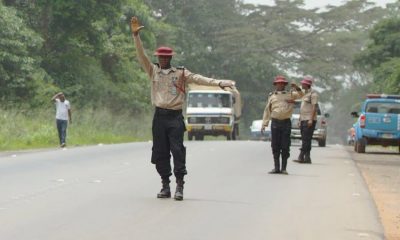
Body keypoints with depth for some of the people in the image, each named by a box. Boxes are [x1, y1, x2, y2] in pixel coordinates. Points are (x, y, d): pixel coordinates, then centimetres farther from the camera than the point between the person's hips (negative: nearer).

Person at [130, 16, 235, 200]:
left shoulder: (181, 73, 5)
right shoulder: (153, 71, 11)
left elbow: (198, 79, -3)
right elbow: (141, 56, 5)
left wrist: (219, 83, -16)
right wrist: (135, 35, -5)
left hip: (175, 117, -2)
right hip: (160, 116, 3)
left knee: (177, 150, -10)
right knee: (160, 152, 4)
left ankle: (179, 186, -9)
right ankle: (165, 186, 12)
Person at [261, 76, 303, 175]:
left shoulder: (290, 94, 10)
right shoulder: (271, 96, 13)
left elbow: (300, 95, -6)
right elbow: (267, 111, 13)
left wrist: (297, 88, -26)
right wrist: (264, 124, 7)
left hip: (286, 122, -1)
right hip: (275, 123, 1)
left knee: (285, 147, -1)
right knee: (275, 146, 2)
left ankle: (284, 168, 4)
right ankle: (276, 167, 9)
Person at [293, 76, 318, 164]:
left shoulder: (313, 93, -9)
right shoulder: (305, 93, 19)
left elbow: (314, 107, -15)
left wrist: (311, 119, -21)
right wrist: (300, 120, 20)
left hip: (309, 120, -9)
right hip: (303, 120, 9)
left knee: (306, 139, -12)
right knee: (305, 140, 6)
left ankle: (301, 157, -18)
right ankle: (307, 158, 7)